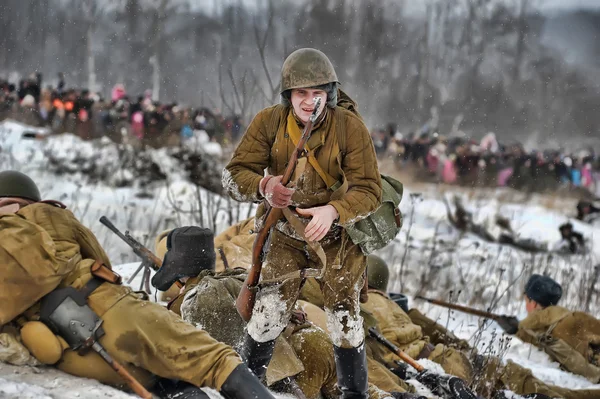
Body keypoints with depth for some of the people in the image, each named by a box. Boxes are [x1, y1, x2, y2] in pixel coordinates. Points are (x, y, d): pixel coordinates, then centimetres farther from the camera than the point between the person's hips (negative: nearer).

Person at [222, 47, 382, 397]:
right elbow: (234, 175, -11)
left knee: (344, 315, 1)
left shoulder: (350, 127, -17)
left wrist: (333, 210, -36)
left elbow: (369, 190, -18)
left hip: (339, 235, -1)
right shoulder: (269, 123, -12)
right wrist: (263, 187, -34)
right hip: (287, 234, 1)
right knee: (269, 314, -4)